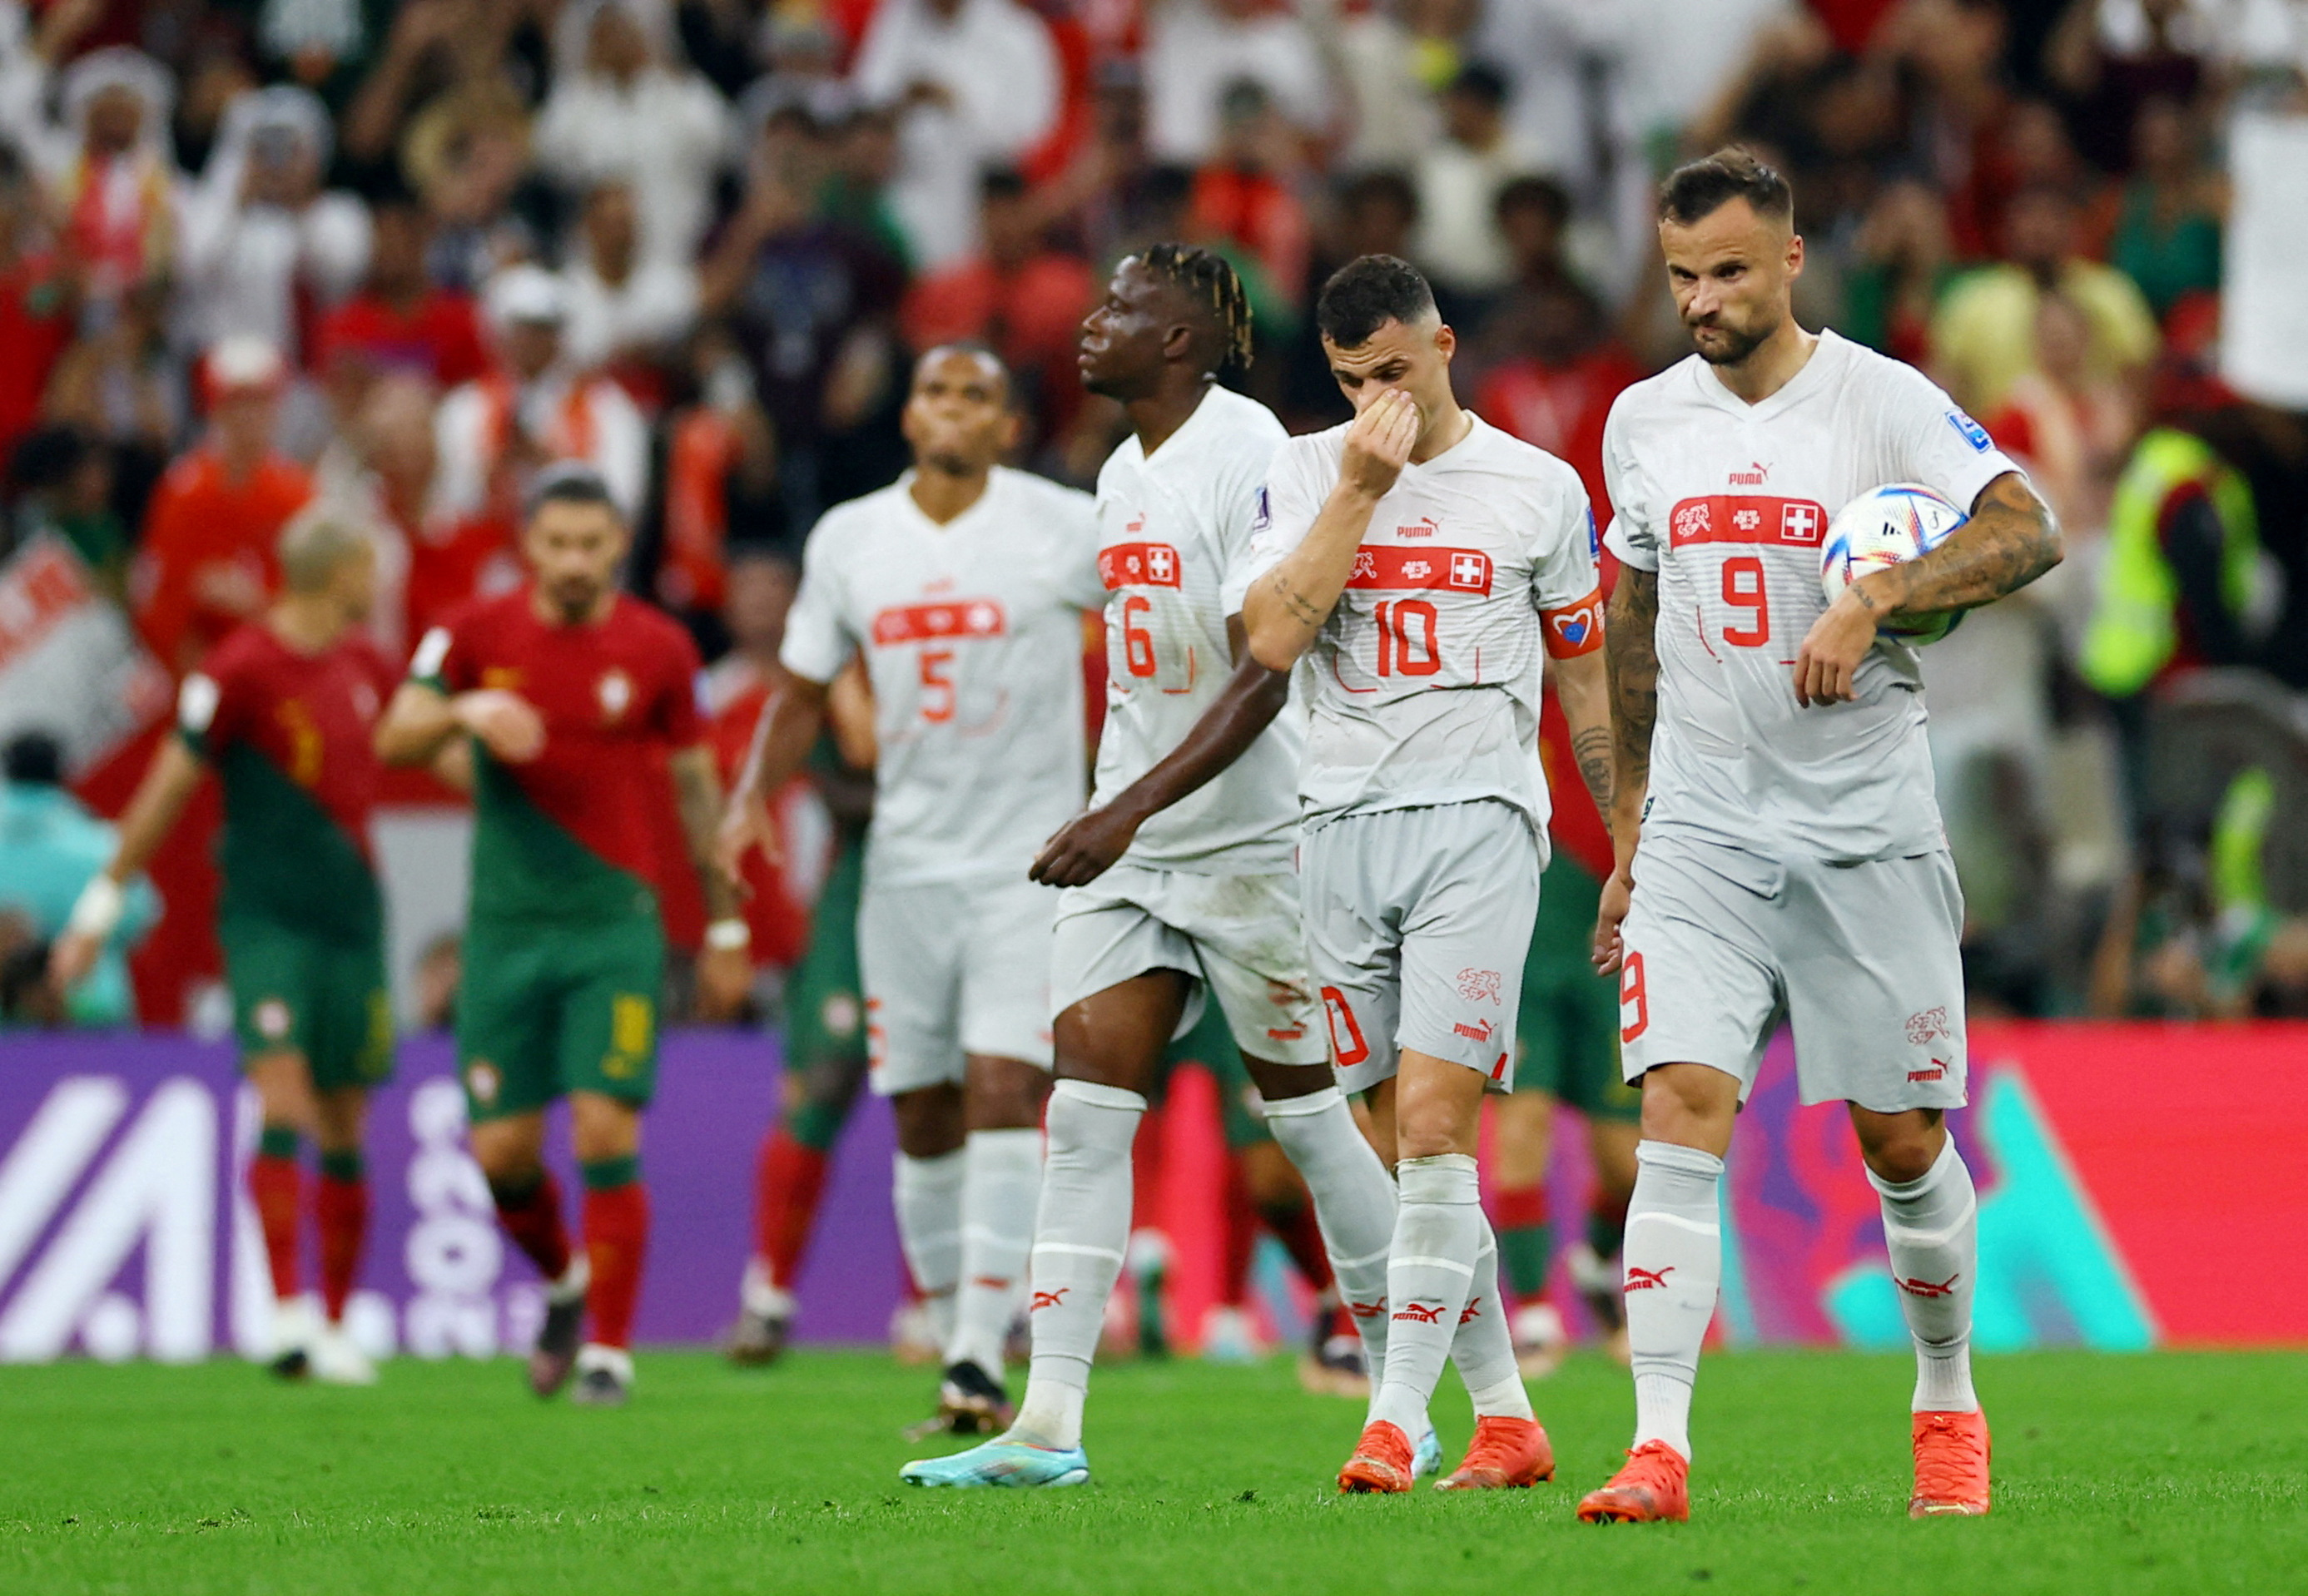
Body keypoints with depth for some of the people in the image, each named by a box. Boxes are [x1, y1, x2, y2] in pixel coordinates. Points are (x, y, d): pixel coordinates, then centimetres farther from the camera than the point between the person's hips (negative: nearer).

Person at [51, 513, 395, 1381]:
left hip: (352, 914, 6)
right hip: (267, 913, -6)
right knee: (284, 1105, -17)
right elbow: (168, 787, -7)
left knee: (343, 1128, 8)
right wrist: (100, 905, -5)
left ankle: (335, 1324, 17)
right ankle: (289, 1316, -21)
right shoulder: (241, 669, -10)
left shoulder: (365, 666, 10)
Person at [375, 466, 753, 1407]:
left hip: (616, 922, -1)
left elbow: (696, 789, 10)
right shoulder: (479, 633, 1)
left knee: (606, 1135, -12)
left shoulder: (659, 650, 0)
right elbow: (394, 741, -6)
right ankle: (565, 1282, 32)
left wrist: (725, 930, 12)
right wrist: (465, 712, -27)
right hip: (506, 927, 2)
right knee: (502, 1152, 1)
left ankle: (609, 1349, -2)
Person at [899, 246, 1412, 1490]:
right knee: (1086, 1106, -3)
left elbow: (1262, 678, -21)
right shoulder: (1123, 475, 13)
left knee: (1306, 1114, 1)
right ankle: (1049, 1424, -7)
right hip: (1129, 844, 8)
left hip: (1253, 840, -8)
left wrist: (1129, 810, -27)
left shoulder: (1249, 455, -15)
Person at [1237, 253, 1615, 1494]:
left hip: (1478, 821, -3)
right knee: (1403, 1149, 5)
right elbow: (1270, 640, -9)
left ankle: (1395, 1423, -18)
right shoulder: (1304, 475, 7)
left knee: (1432, 1127, -15)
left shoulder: (1537, 487, 5)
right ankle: (1505, 1421, 14)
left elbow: (1588, 683, 13)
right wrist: (1361, 489, -11)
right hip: (1342, 826, 3)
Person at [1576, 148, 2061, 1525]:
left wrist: (1875, 599, -28)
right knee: (1682, 1111, -14)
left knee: (1902, 1139, 4)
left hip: (1866, 827, -2)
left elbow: (2029, 531, -15)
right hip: (1701, 829, 2)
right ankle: (1660, 1450, -19)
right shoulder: (1645, 421, 8)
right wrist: (1628, 831, 19)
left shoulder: (1884, 400, -5)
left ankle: (1950, 1405, 27)